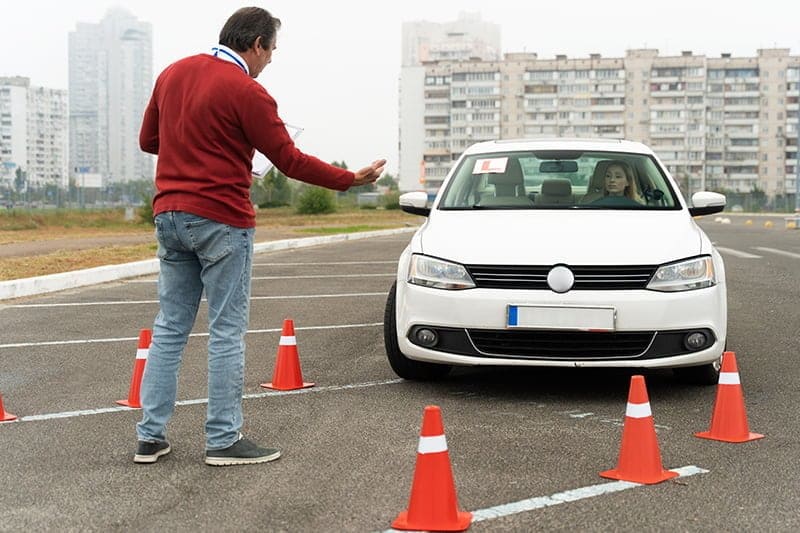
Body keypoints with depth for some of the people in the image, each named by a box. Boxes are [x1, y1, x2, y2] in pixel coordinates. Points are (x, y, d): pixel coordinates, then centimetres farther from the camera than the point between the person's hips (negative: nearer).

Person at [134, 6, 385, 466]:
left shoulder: (173, 74, 10)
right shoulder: (246, 92, -12)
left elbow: (148, 140, 17)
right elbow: (291, 161, -10)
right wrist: (352, 179, -1)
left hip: (169, 216, 7)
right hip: (220, 221, -7)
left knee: (170, 327, 11)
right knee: (227, 333, 0)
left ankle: (151, 436, 13)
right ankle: (224, 441, 5)